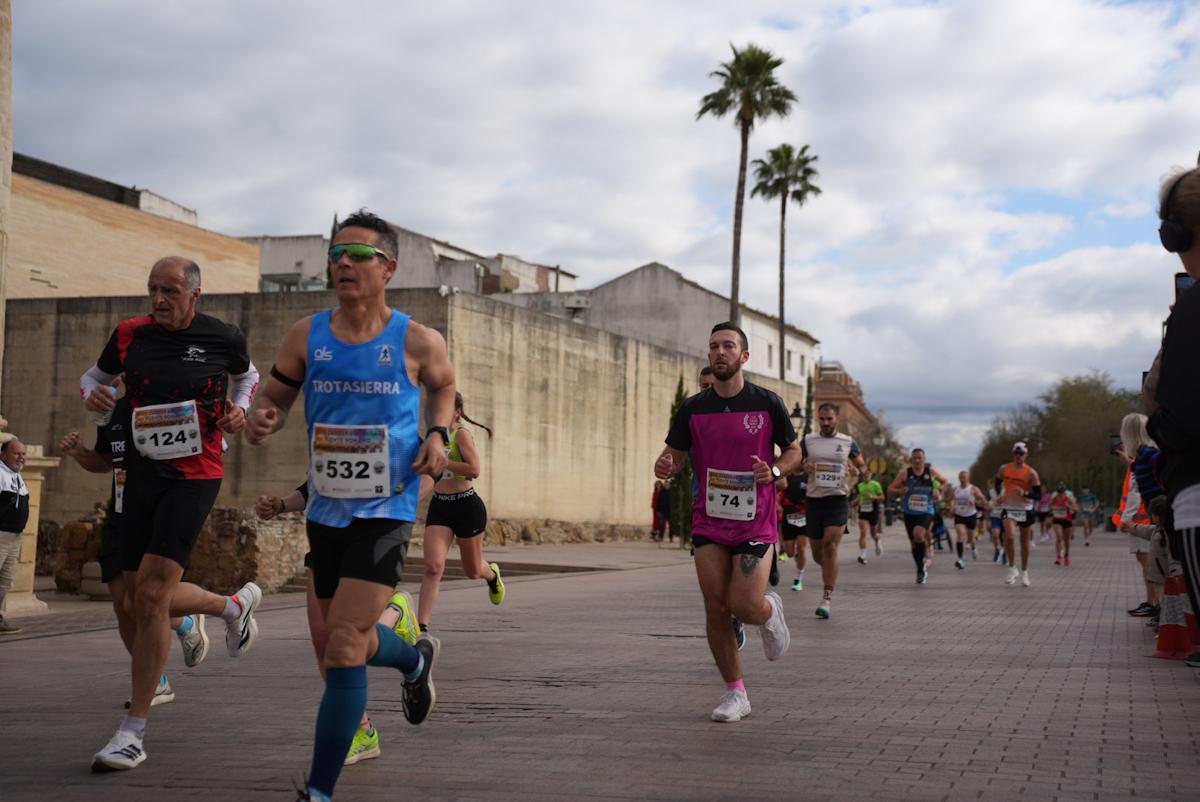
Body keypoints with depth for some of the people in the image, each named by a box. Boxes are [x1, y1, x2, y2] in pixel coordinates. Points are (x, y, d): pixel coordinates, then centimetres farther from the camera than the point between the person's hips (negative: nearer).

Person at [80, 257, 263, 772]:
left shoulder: (223, 338, -2)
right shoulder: (130, 334, 3)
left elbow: (247, 375, 20)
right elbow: (94, 376, 20)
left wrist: (240, 408, 0)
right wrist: (91, 395, -3)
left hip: (194, 477, -5)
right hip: (141, 474, 5)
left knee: (151, 594, -16)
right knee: (144, 600, 9)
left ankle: (133, 734, -8)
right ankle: (235, 605, 39)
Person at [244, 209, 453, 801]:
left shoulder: (417, 342, -6)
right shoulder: (307, 335, -1)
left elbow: (443, 386, 14)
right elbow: (275, 395, 8)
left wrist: (437, 434, -5)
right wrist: (261, 422, -15)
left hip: (386, 512, -4)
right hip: (325, 510, 5)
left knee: (344, 647, -15)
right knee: (350, 640, 19)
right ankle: (416, 659, 54)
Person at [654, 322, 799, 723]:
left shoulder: (767, 403, -2)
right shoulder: (692, 409, 3)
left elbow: (794, 451, 8)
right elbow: (674, 456, 8)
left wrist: (774, 471, -14)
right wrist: (664, 467, -17)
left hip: (755, 522, -2)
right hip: (709, 522, 2)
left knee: (744, 606, -12)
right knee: (715, 610, -3)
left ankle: (770, 611, 26)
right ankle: (736, 694, 12)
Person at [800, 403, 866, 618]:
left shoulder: (848, 442, 6)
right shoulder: (808, 440, 8)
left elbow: (863, 466, 14)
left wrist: (858, 472, -9)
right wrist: (804, 467, -10)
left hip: (838, 500, -2)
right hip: (814, 501, 2)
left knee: (830, 547, -17)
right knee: (817, 553, 7)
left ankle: (827, 599, -16)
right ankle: (831, 572, 42)